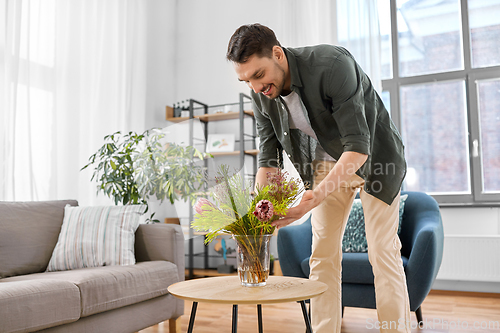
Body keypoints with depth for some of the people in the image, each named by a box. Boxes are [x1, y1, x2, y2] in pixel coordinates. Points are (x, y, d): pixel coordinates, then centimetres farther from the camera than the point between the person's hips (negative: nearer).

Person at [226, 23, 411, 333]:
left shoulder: (333, 64, -33)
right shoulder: (261, 95, -14)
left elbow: (358, 145, -36)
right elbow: (269, 156, -6)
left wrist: (318, 194, -47)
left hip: (374, 157, -5)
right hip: (327, 163, 5)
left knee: (383, 253, -6)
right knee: (323, 254, 3)